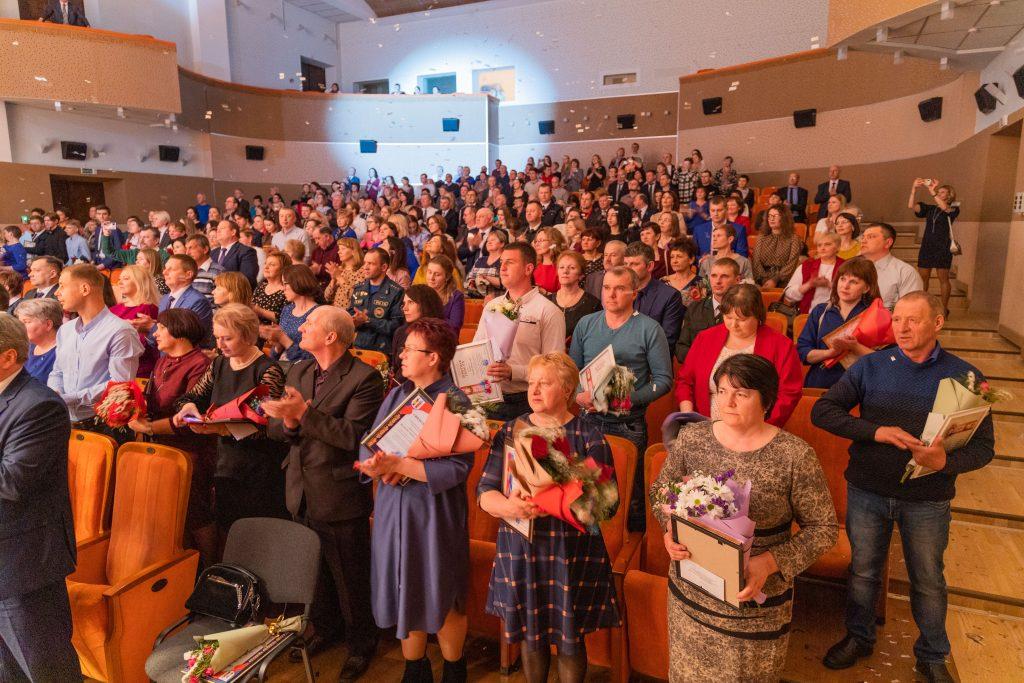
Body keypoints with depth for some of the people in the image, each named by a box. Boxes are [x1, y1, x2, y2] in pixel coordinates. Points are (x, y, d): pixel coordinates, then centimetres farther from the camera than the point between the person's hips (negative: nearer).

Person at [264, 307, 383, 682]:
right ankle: (325, 629, 46)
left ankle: (360, 644, 33)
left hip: (339, 497, -6)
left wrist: (304, 412, -26)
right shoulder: (298, 372, 6)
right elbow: (276, 428, 6)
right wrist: (288, 423, -16)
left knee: (350, 579, 10)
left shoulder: (364, 378, -17)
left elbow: (353, 436, -25)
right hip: (301, 493, 7)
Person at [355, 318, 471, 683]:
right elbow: (367, 448, 5)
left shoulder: (456, 402, -12)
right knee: (404, 593, 15)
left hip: (436, 514, -5)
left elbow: (457, 468, -21)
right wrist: (381, 468, -17)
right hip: (392, 511, 5)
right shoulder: (396, 395, 6)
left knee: (442, 598, 10)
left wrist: (399, 464, -24)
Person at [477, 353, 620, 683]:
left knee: (569, 639, 9)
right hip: (520, 549, 3)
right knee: (530, 634, 16)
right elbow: (484, 491, 0)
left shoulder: (589, 438, -4)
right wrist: (507, 506, -22)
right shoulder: (510, 431, 4)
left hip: (572, 553, -2)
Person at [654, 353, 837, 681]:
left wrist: (771, 563, -21)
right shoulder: (691, 438, -7)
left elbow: (824, 528, -9)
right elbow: (660, 489, 6)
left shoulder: (796, 455, -15)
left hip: (756, 602, -2)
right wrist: (670, 530, -13)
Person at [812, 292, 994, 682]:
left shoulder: (965, 376, -7)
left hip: (927, 499, 0)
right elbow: (822, 411, -10)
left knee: (928, 582, 17)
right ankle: (859, 638, 41)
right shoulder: (870, 367, -6)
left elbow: (984, 446, -6)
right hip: (867, 492, 0)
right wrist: (875, 432, -24)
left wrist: (946, 462, -27)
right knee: (863, 572, 17)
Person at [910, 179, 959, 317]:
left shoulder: (953, 208, 3)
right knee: (922, 277, 3)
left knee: (943, 278, -1)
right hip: (926, 246, 4)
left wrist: (932, 192, -28)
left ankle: (943, 308, 4)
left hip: (943, 247, -4)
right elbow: (911, 206, -2)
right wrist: (914, 189, -16)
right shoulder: (930, 209, 13)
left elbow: (945, 208, -22)